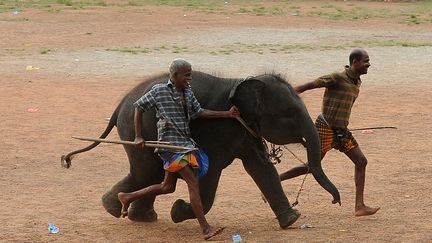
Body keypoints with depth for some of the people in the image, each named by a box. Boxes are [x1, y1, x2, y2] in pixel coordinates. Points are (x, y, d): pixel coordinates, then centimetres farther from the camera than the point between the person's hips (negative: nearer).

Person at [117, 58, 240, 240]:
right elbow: (139, 107, 0)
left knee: (168, 187, 15)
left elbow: (198, 112, 13)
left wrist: (227, 114, 7)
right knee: (193, 182, -16)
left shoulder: (187, 92, 10)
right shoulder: (159, 91, -8)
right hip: (170, 143, -8)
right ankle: (206, 229, -20)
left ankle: (127, 198, 31)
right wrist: (138, 137, -4)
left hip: (184, 142, 8)